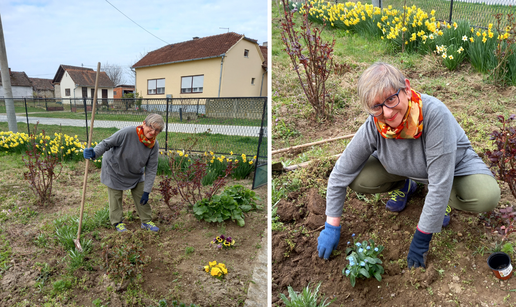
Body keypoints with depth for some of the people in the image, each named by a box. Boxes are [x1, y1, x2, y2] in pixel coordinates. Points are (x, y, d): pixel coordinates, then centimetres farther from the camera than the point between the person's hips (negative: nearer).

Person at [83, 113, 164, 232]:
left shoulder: (154, 146, -21)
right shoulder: (128, 133, -35)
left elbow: (151, 169, -15)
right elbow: (107, 143, -24)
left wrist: (147, 191, -14)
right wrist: (94, 153, -44)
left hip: (135, 174, 4)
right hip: (114, 169, -3)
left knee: (141, 196, 8)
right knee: (115, 198, 8)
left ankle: (146, 221, 25)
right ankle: (118, 222, 29)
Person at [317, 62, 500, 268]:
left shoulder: (435, 114, -38)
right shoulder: (373, 126, -28)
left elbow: (440, 183, -35)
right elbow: (340, 174, -18)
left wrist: (421, 239, -28)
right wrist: (332, 227, -15)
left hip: (453, 165, -2)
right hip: (403, 167, 2)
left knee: (487, 196, -31)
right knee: (356, 179, -21)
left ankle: (446, 199, 6)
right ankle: (404, 186, 10)